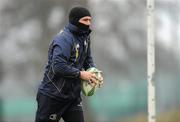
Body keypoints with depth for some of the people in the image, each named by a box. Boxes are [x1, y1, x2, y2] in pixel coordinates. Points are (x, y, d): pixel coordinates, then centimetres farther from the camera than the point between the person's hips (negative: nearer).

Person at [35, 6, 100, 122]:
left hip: (73, 95, 8)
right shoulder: (64, 39, -21)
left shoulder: (84, 37, 7)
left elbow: (87, 58, 22)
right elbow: (58, 66, -30)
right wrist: (80, 74, -21)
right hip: (52, 95, -8)